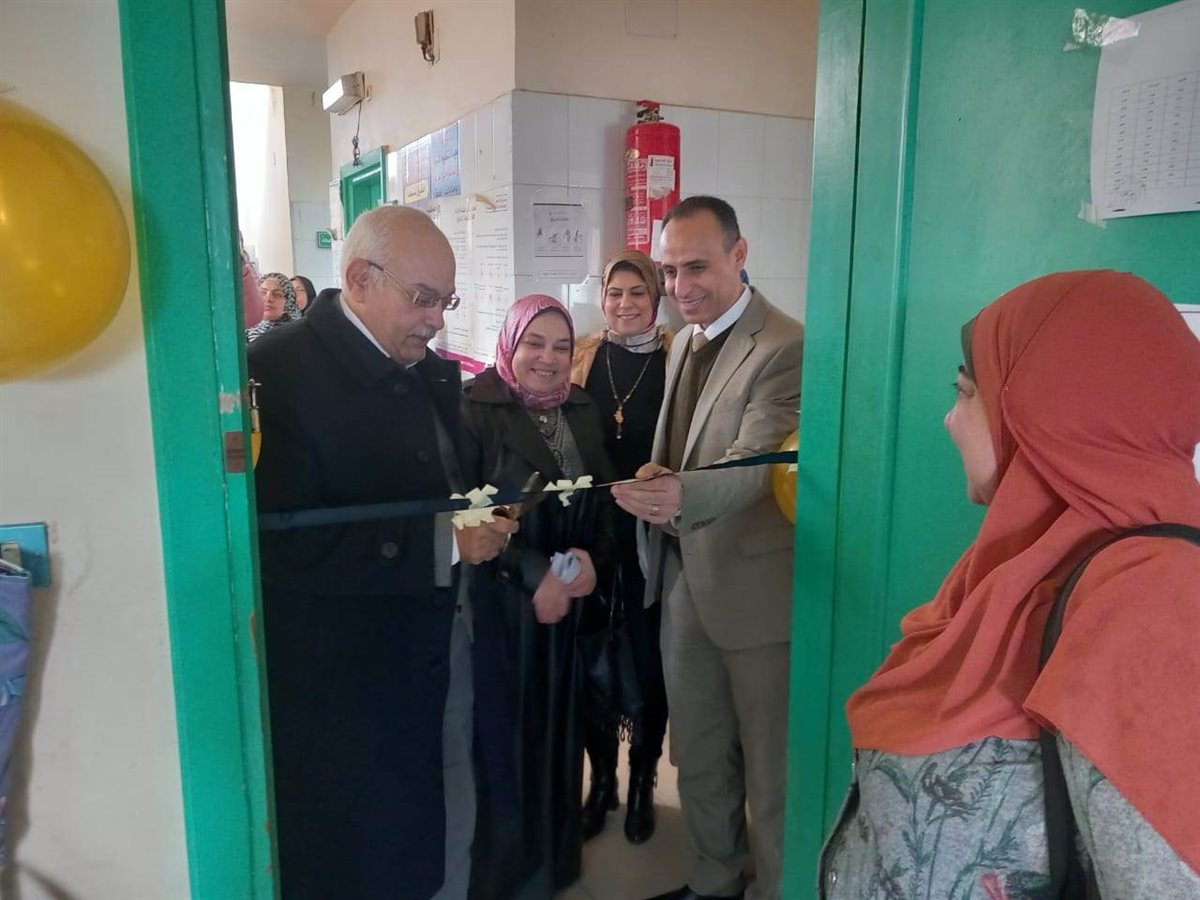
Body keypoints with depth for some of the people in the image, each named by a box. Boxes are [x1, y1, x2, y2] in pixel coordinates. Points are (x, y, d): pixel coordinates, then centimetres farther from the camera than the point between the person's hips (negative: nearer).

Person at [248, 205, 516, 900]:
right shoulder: (279, 368, -17)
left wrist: (485, 519, -2)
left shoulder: (435, 373, 8)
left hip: (439, 653, 7)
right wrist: (444, 543, -24)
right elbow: (287, 539, -25)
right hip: (342, 683, -6)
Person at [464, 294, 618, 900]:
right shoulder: (476, 409, -10)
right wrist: (533, 575, -17)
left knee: (557, 723, 14)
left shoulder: (582, 411, 7)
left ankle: (554, 851, 36)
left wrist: (591, 557, -11)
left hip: (568, 597, 5)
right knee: (502, 729, 4)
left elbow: (601, 496, 8)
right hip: (497, 599, -5)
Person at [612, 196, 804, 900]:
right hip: (685, 578, 8)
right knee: (699, 757, 21)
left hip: (754, 586, -8)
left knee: (770, 769, 10)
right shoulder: (683, 343, 10)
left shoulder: (784, 347, -17)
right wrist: (652, 491, 2)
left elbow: (757, 467, -28)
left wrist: (679, 495, -45)